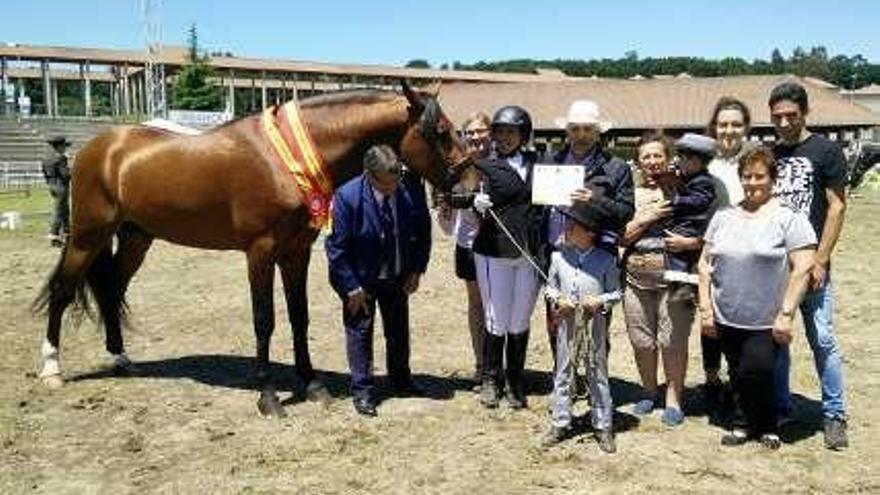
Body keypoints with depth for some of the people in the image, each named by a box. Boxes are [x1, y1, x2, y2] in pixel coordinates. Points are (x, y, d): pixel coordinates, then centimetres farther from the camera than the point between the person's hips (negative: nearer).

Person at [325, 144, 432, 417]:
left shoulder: (411, 187, -16)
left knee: (399, 330, 18)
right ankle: (362, 391, 22)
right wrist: (351, 287, -17)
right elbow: (337, 247, -18)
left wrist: (416, 270, -3)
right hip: (360, 279, -4)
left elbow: (423, 231, -1)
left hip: (399, 277, 4)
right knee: (359, 331, 7)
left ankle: (401, 380, 39)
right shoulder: (347, 196, -25)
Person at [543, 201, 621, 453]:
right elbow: (549, 287, 9)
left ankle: (603, 426, 19)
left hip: (594, 324, -2)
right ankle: (560, 423, 21)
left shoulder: (606, 260, -6)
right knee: (563, 373, 9)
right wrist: (557, 299, -10)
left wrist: (601, 301, -17)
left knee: (597, 374, 8)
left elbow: (616, 292, 1)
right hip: (567, 323, 2)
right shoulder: (558, 257, 0)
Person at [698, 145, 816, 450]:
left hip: (766, 324, -4)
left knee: (755, 373, -5)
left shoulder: (788, 218, -7)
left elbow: (802, 268, -12)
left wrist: (786, 314, -15)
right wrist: (705, 307, 3)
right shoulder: (723, 216, 7)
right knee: (738, 376, 12)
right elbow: (705, 263, 9)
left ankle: (767, 426, 22)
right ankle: (751, 423, 35)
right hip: (725, 320, 4)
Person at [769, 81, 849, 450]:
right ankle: (780, 407, 23)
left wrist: (820, 261, -11)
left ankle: (835, 415, 11)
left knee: (823, 340, -1)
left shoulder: (825, 151, -2)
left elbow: (836, 207, -5)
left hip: (809, 263, -4)